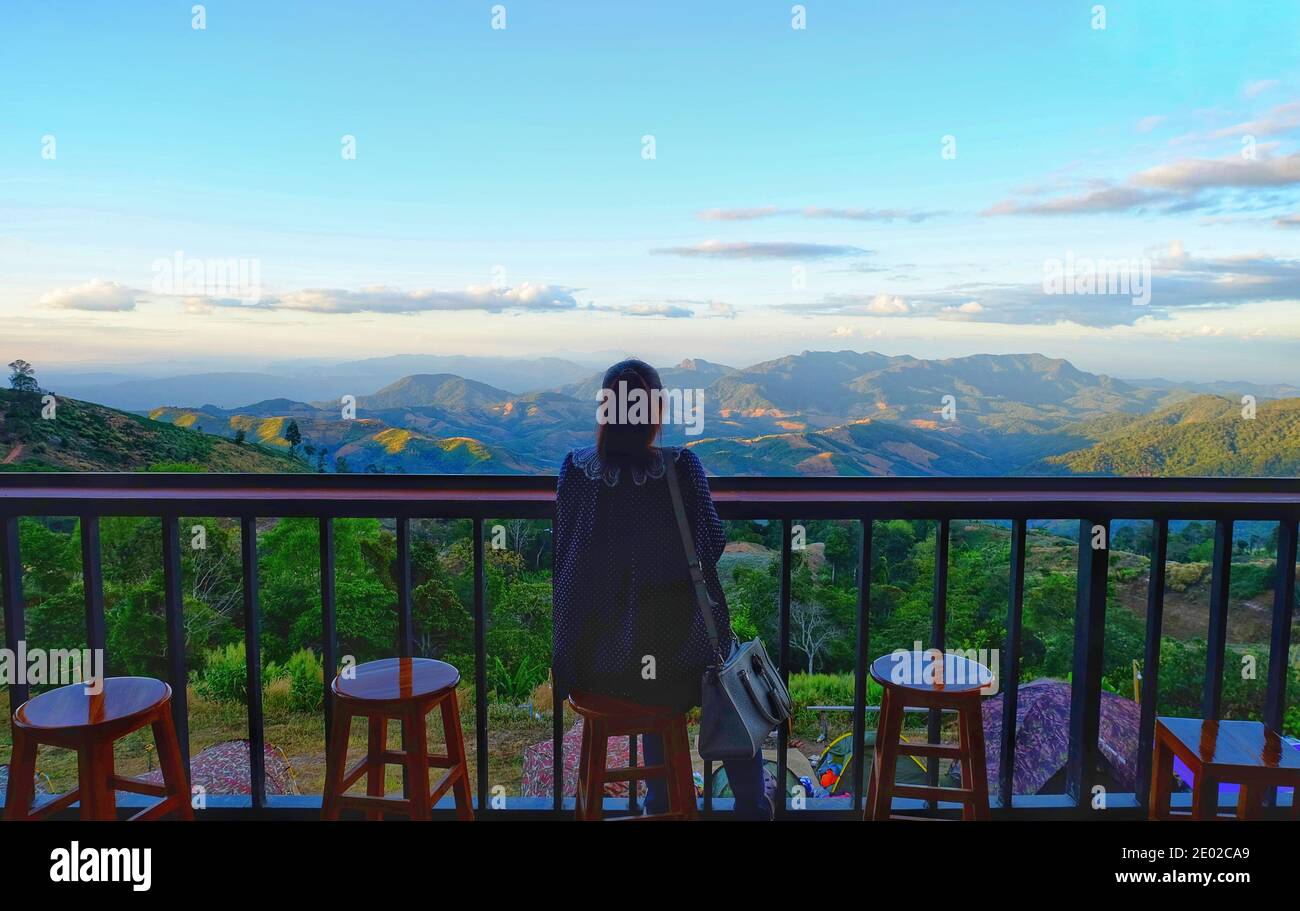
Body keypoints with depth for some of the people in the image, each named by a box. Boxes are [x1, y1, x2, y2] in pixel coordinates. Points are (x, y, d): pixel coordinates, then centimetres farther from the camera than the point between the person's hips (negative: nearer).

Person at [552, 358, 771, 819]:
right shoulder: (681, 466, -14)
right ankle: (751, 804, 41)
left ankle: (661, 802, 46)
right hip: (671, 657, -3)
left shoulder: (574, 468, -6)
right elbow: (713, 543, -3)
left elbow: (566, 554, 6)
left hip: (589, 663, 3)